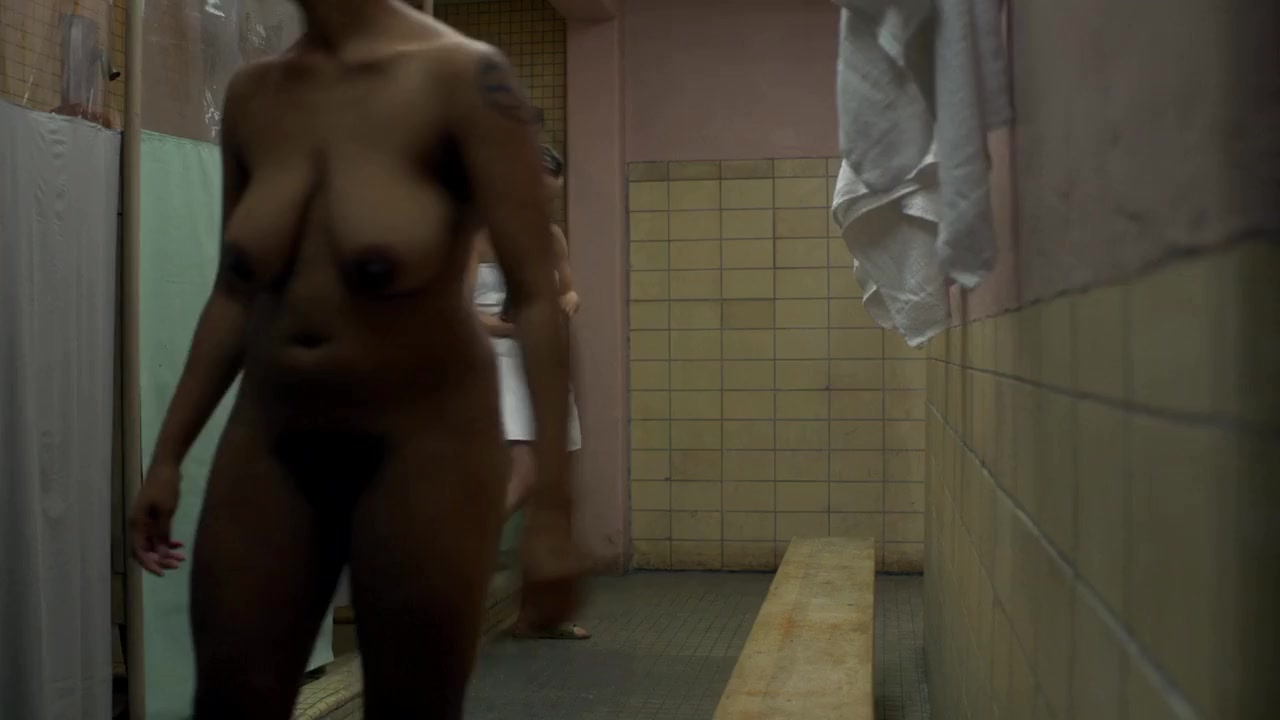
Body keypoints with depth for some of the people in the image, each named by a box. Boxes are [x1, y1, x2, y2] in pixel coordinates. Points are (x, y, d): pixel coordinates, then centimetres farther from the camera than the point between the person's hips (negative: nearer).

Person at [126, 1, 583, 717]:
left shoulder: (460, 75, -13)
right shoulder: (253, 95, 5)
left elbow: (537, 296, -15)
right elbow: (236, 293, 14)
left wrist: (552, 507, -18)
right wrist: (168, 455, 15)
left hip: (422, 445, -5)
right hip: (268, 444, 5)